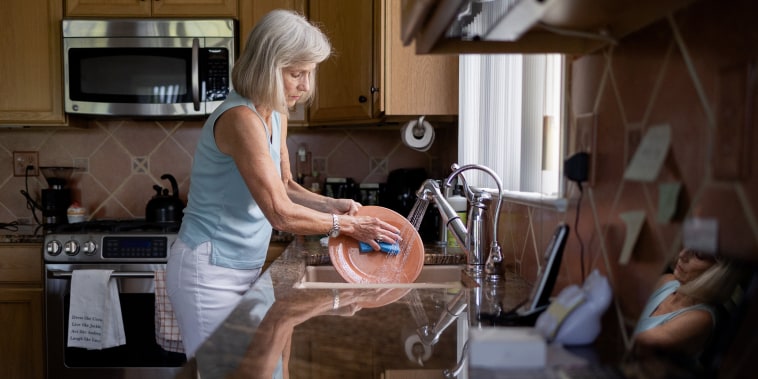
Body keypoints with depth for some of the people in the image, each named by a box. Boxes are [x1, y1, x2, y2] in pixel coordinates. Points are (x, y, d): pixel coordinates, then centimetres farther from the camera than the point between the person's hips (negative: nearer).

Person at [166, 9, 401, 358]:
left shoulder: (276, 116, 5)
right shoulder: (240, 119, -24)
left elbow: (285, 188, 13)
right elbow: (281, 214, -27)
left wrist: (334, 205, -3)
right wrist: (347, 225, -16)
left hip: (244, 268, 9)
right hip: (209, 271, -9)